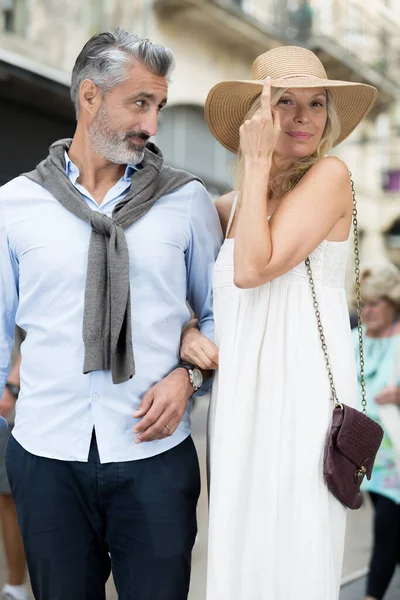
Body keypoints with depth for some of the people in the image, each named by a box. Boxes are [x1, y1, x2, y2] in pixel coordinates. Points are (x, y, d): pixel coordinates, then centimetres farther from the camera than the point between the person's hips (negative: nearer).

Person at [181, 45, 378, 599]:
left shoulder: (329, 174, -4)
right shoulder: (232, 205, 15)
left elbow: (253, 268, -15)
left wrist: (258, 163, -9)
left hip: (301, 390, -6)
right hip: (238, 394, 6)